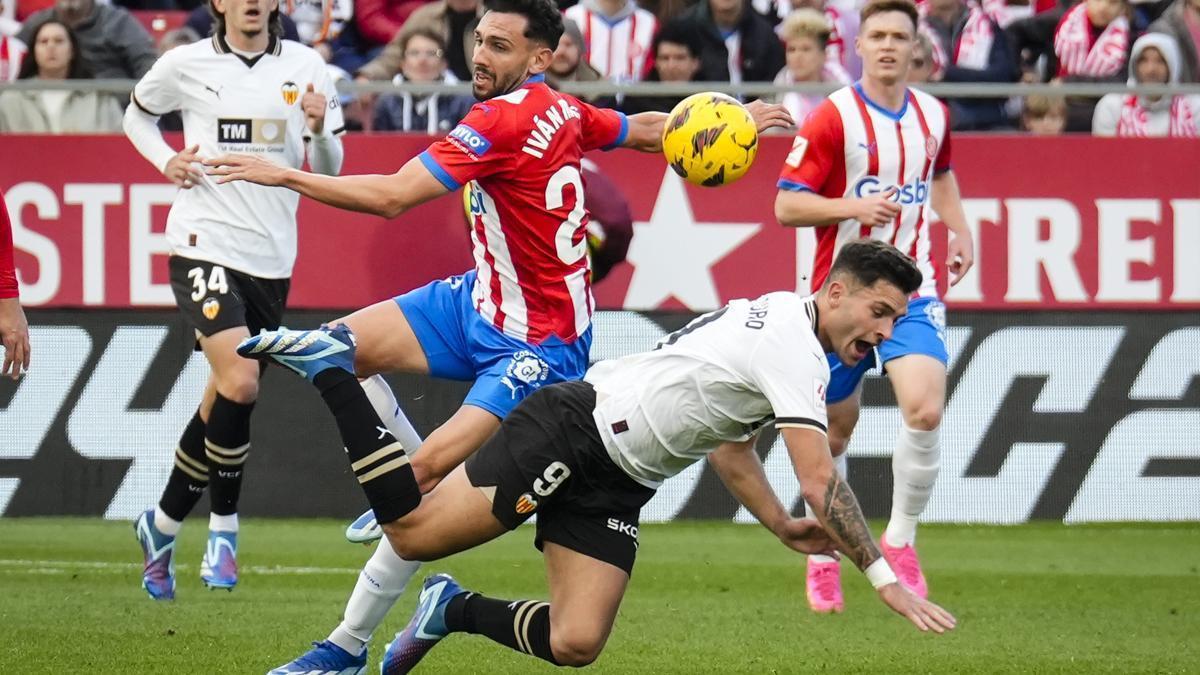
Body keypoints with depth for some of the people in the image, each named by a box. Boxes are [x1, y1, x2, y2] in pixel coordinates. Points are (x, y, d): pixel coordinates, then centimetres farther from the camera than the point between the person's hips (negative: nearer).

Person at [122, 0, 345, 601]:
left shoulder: (304, 67, 5)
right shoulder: (186, 64, 0)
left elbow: (327, 170, 10)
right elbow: (137, 113, 19)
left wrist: (318, 129, -11)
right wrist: (165, 161, 1)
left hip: (270, 257, 3)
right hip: (205, 243, -3)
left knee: (223, 404, 8)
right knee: (239, 382, -22)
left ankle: (163, 524, 27)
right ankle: (223, 528, -7)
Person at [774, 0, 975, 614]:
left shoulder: (933, 116, 7)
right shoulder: (833, 118, -8)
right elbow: (786, 205, -10)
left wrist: (960, 232, 15)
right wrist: (856, 206, -23)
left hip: (913, 291, 2)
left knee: (925, 410, -18)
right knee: (835, 428, 7)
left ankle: (900, 541, 1)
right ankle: (823, 559, 26)